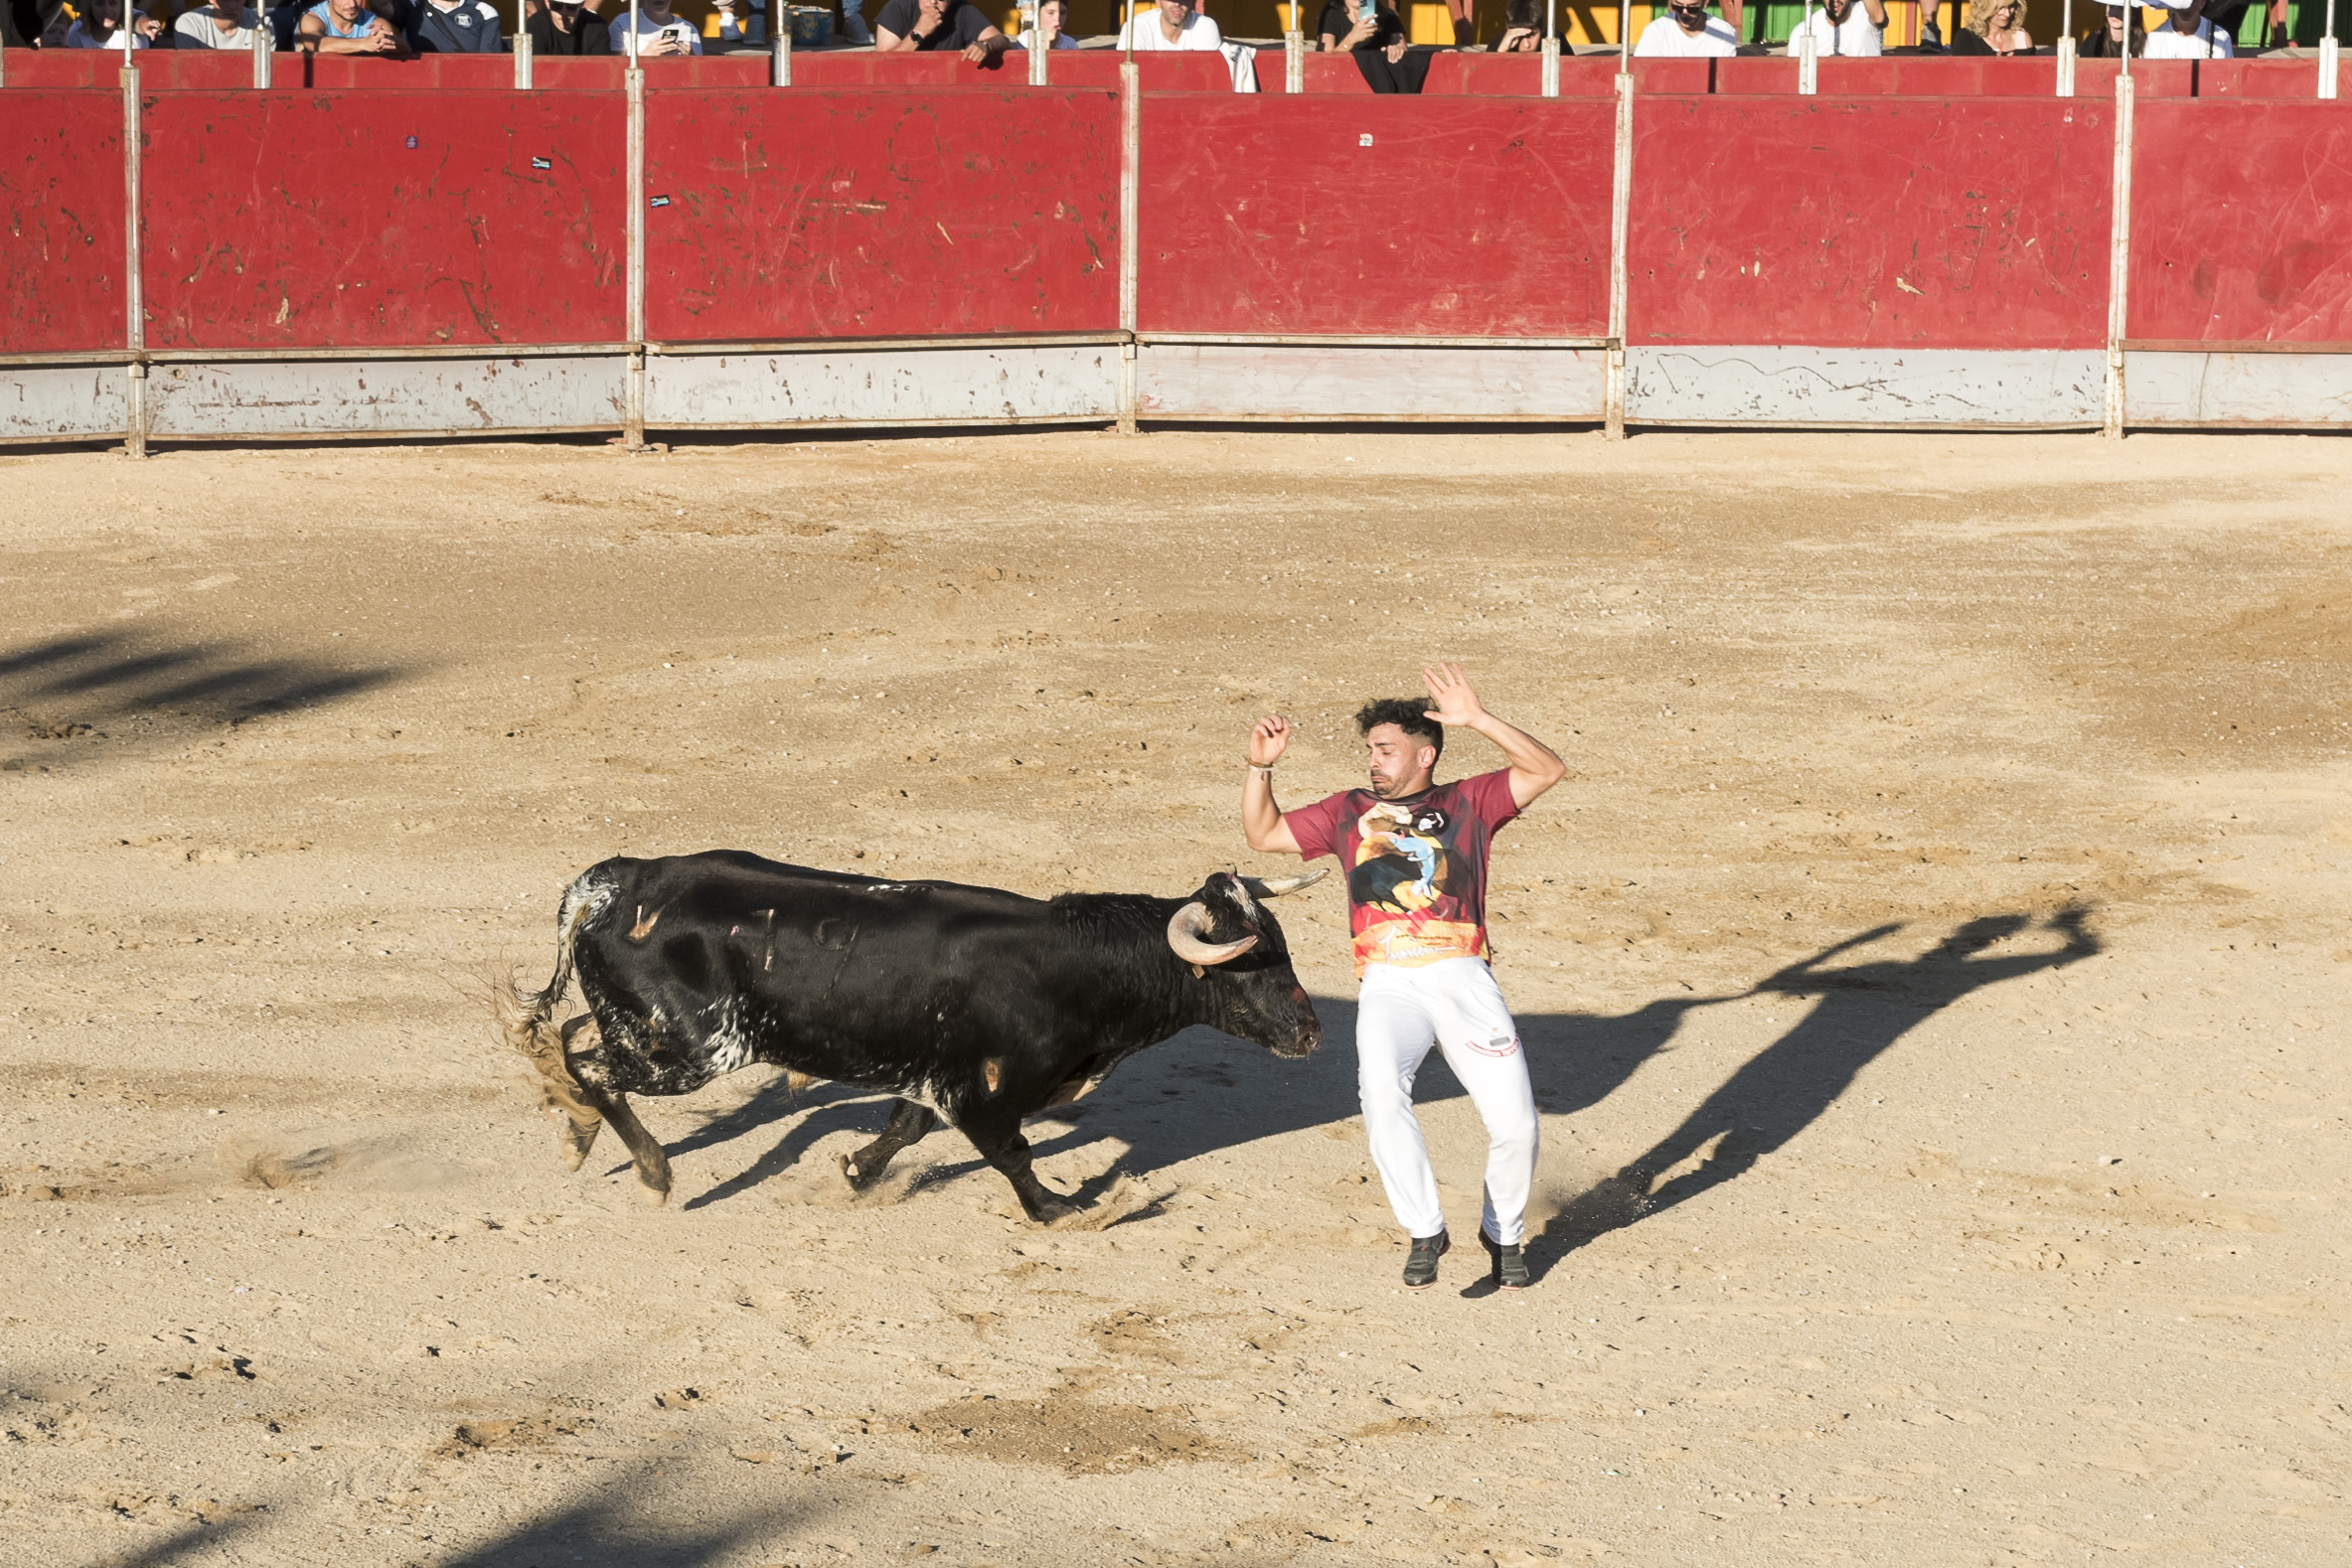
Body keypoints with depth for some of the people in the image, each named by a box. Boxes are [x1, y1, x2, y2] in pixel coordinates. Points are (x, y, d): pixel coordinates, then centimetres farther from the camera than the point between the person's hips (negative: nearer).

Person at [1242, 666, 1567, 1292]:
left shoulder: (1468, 803, 14)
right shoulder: (1349, 812, 21)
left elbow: (1548, 770, 2)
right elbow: (1262, 833, 27)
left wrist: (1478, 721, -7)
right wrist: (1260, 767, 12)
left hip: (1462, 978, -1)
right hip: (1389, 986, 1)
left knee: (1514, 1123, -11)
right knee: (1382, 1094, -30)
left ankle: (1503, 1233, 17)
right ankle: (1424, 1230, -16)